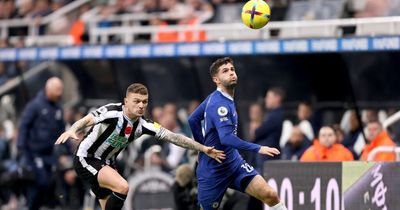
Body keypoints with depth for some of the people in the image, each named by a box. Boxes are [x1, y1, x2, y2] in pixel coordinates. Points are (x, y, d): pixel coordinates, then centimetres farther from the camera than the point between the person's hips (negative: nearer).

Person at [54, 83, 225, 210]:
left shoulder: (143, 125, -4)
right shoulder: (113, 112, -23)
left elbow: (173, 137, -2)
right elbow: (87, 120, -39)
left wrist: (204, 149, -6)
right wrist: (72, 130, -61)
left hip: (106, 164, 8)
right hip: (86, 159, -8)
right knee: (122, 186, -25)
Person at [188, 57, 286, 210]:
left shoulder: (214, 97, 5)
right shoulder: (219, 104, -22)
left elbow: (193, 119, 16)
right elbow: (227, 138, -36)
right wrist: (258, 149, -42)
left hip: (234, 163, 8)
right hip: (212, 171, -8)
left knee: (270, 195, -11)